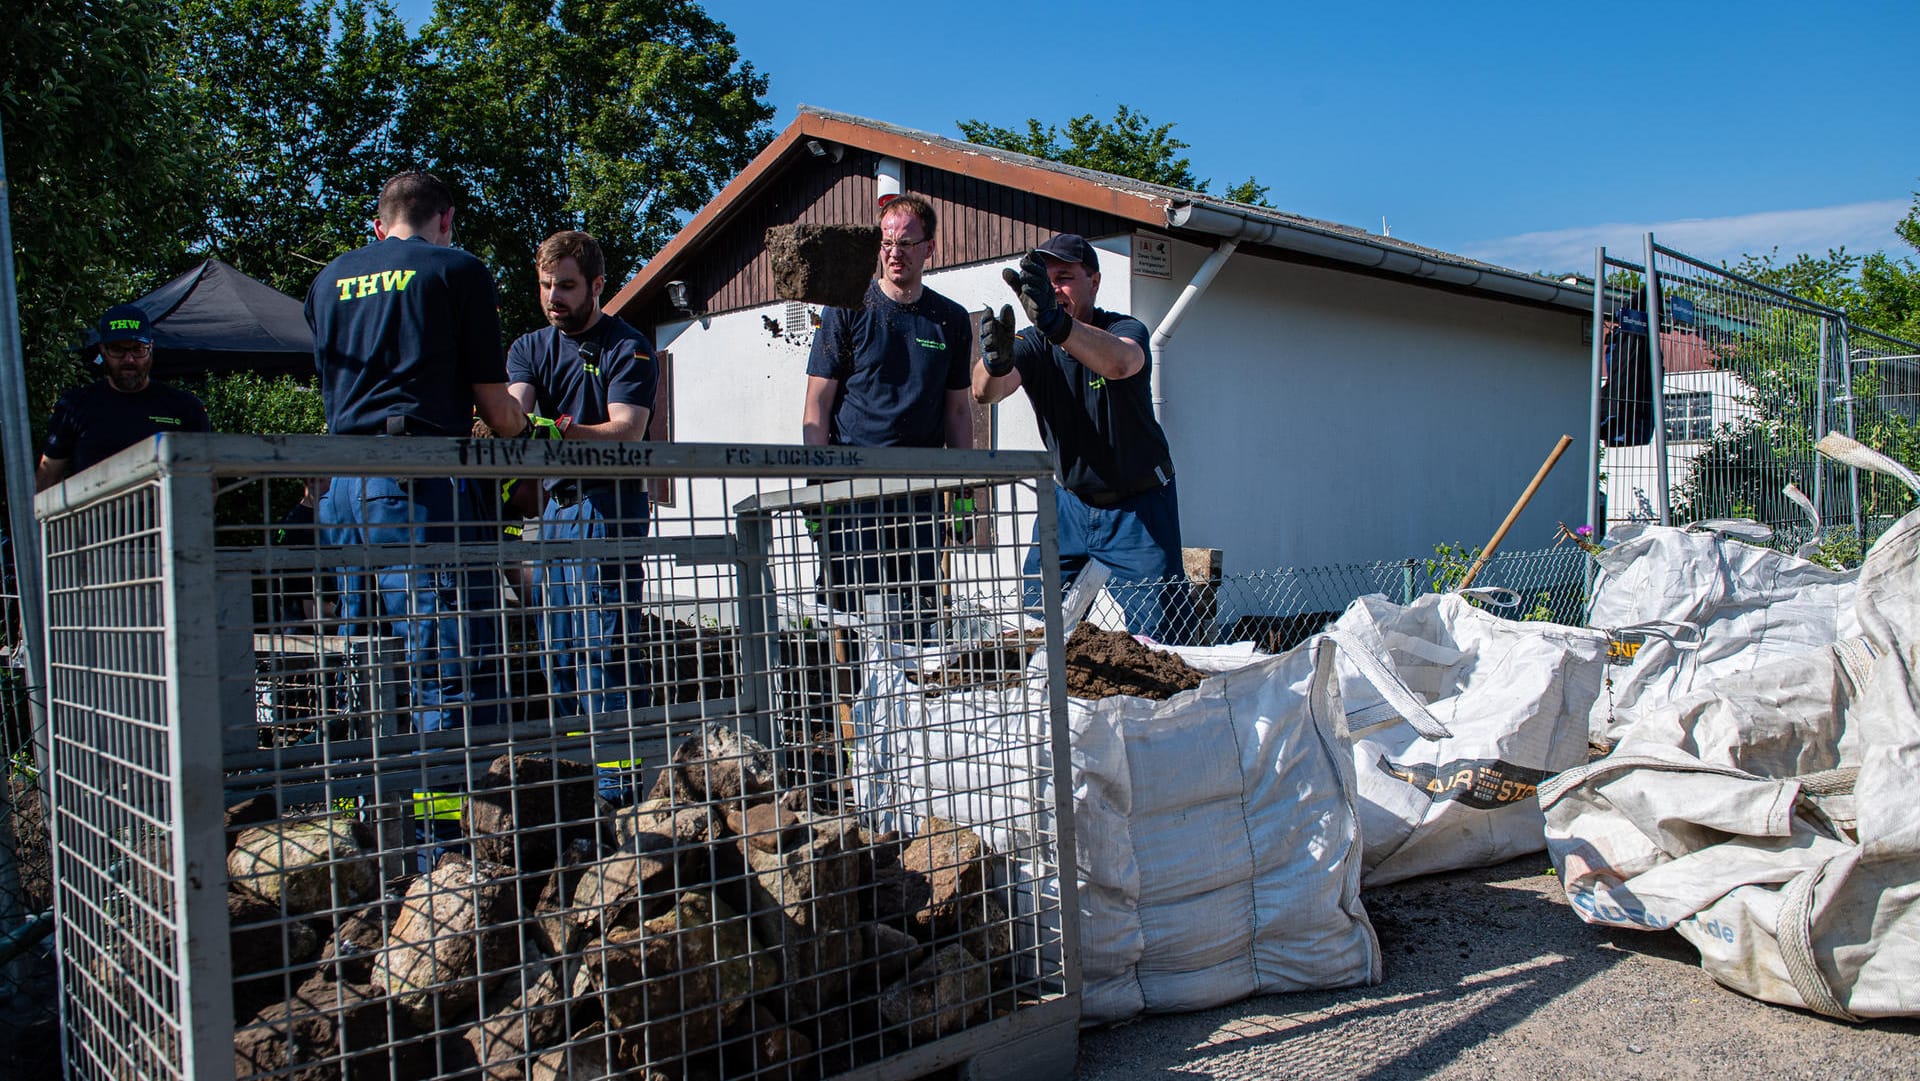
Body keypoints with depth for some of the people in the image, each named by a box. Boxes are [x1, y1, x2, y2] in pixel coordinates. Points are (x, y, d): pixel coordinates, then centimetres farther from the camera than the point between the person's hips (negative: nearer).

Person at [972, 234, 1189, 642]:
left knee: (1160, 638, -7)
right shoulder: (1033, 343, -6)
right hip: (1068, 499, 4)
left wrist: (1056, 323, -62)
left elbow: (1120, 362, -43)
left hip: (1139, 506, -3)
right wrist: (995, 361, -50)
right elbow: (985, 392, -26)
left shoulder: (1126, 330, -17)